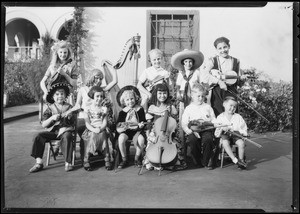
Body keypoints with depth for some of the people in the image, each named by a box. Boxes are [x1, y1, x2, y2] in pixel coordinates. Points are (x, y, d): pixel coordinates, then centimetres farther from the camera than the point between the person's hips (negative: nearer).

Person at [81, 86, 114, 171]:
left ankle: (107, 159, -24)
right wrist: (94, 129, -19)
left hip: (102, 130, 1)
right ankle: (86, 160, -22)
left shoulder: (104, 108, 11)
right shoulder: (88, 109, 6)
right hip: (91, 130, -1)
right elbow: (87, 123, -1)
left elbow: (105, 122, 3)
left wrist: (100, 129, -17)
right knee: (92, 136, -30)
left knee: (102, 135, -28)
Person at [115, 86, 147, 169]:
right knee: (121, 138, -32)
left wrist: (141, 125, -19)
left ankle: (137, 158, -4)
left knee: (141, 139, -34)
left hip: (137, 130, -1)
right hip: (126, 131, 1)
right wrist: (120, 126, -18)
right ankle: (124, 159, -8)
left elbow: (143, 121, 3)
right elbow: (118, 123, 5)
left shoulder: (140, 109, 3)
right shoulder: (122, 112, 5)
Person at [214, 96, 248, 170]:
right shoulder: (220, 117, 5)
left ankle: (241, 160, -10)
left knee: (241, 143, -29)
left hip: (236, 134, 1)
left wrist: (238, 131, -11)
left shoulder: (238, 117, 9)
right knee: (225, 142, -34)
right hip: (225, 135, -1)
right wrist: (221, 130, -18)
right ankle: (235, 160, -31)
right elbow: (216, 134, 3)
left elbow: (244, 130, 9)